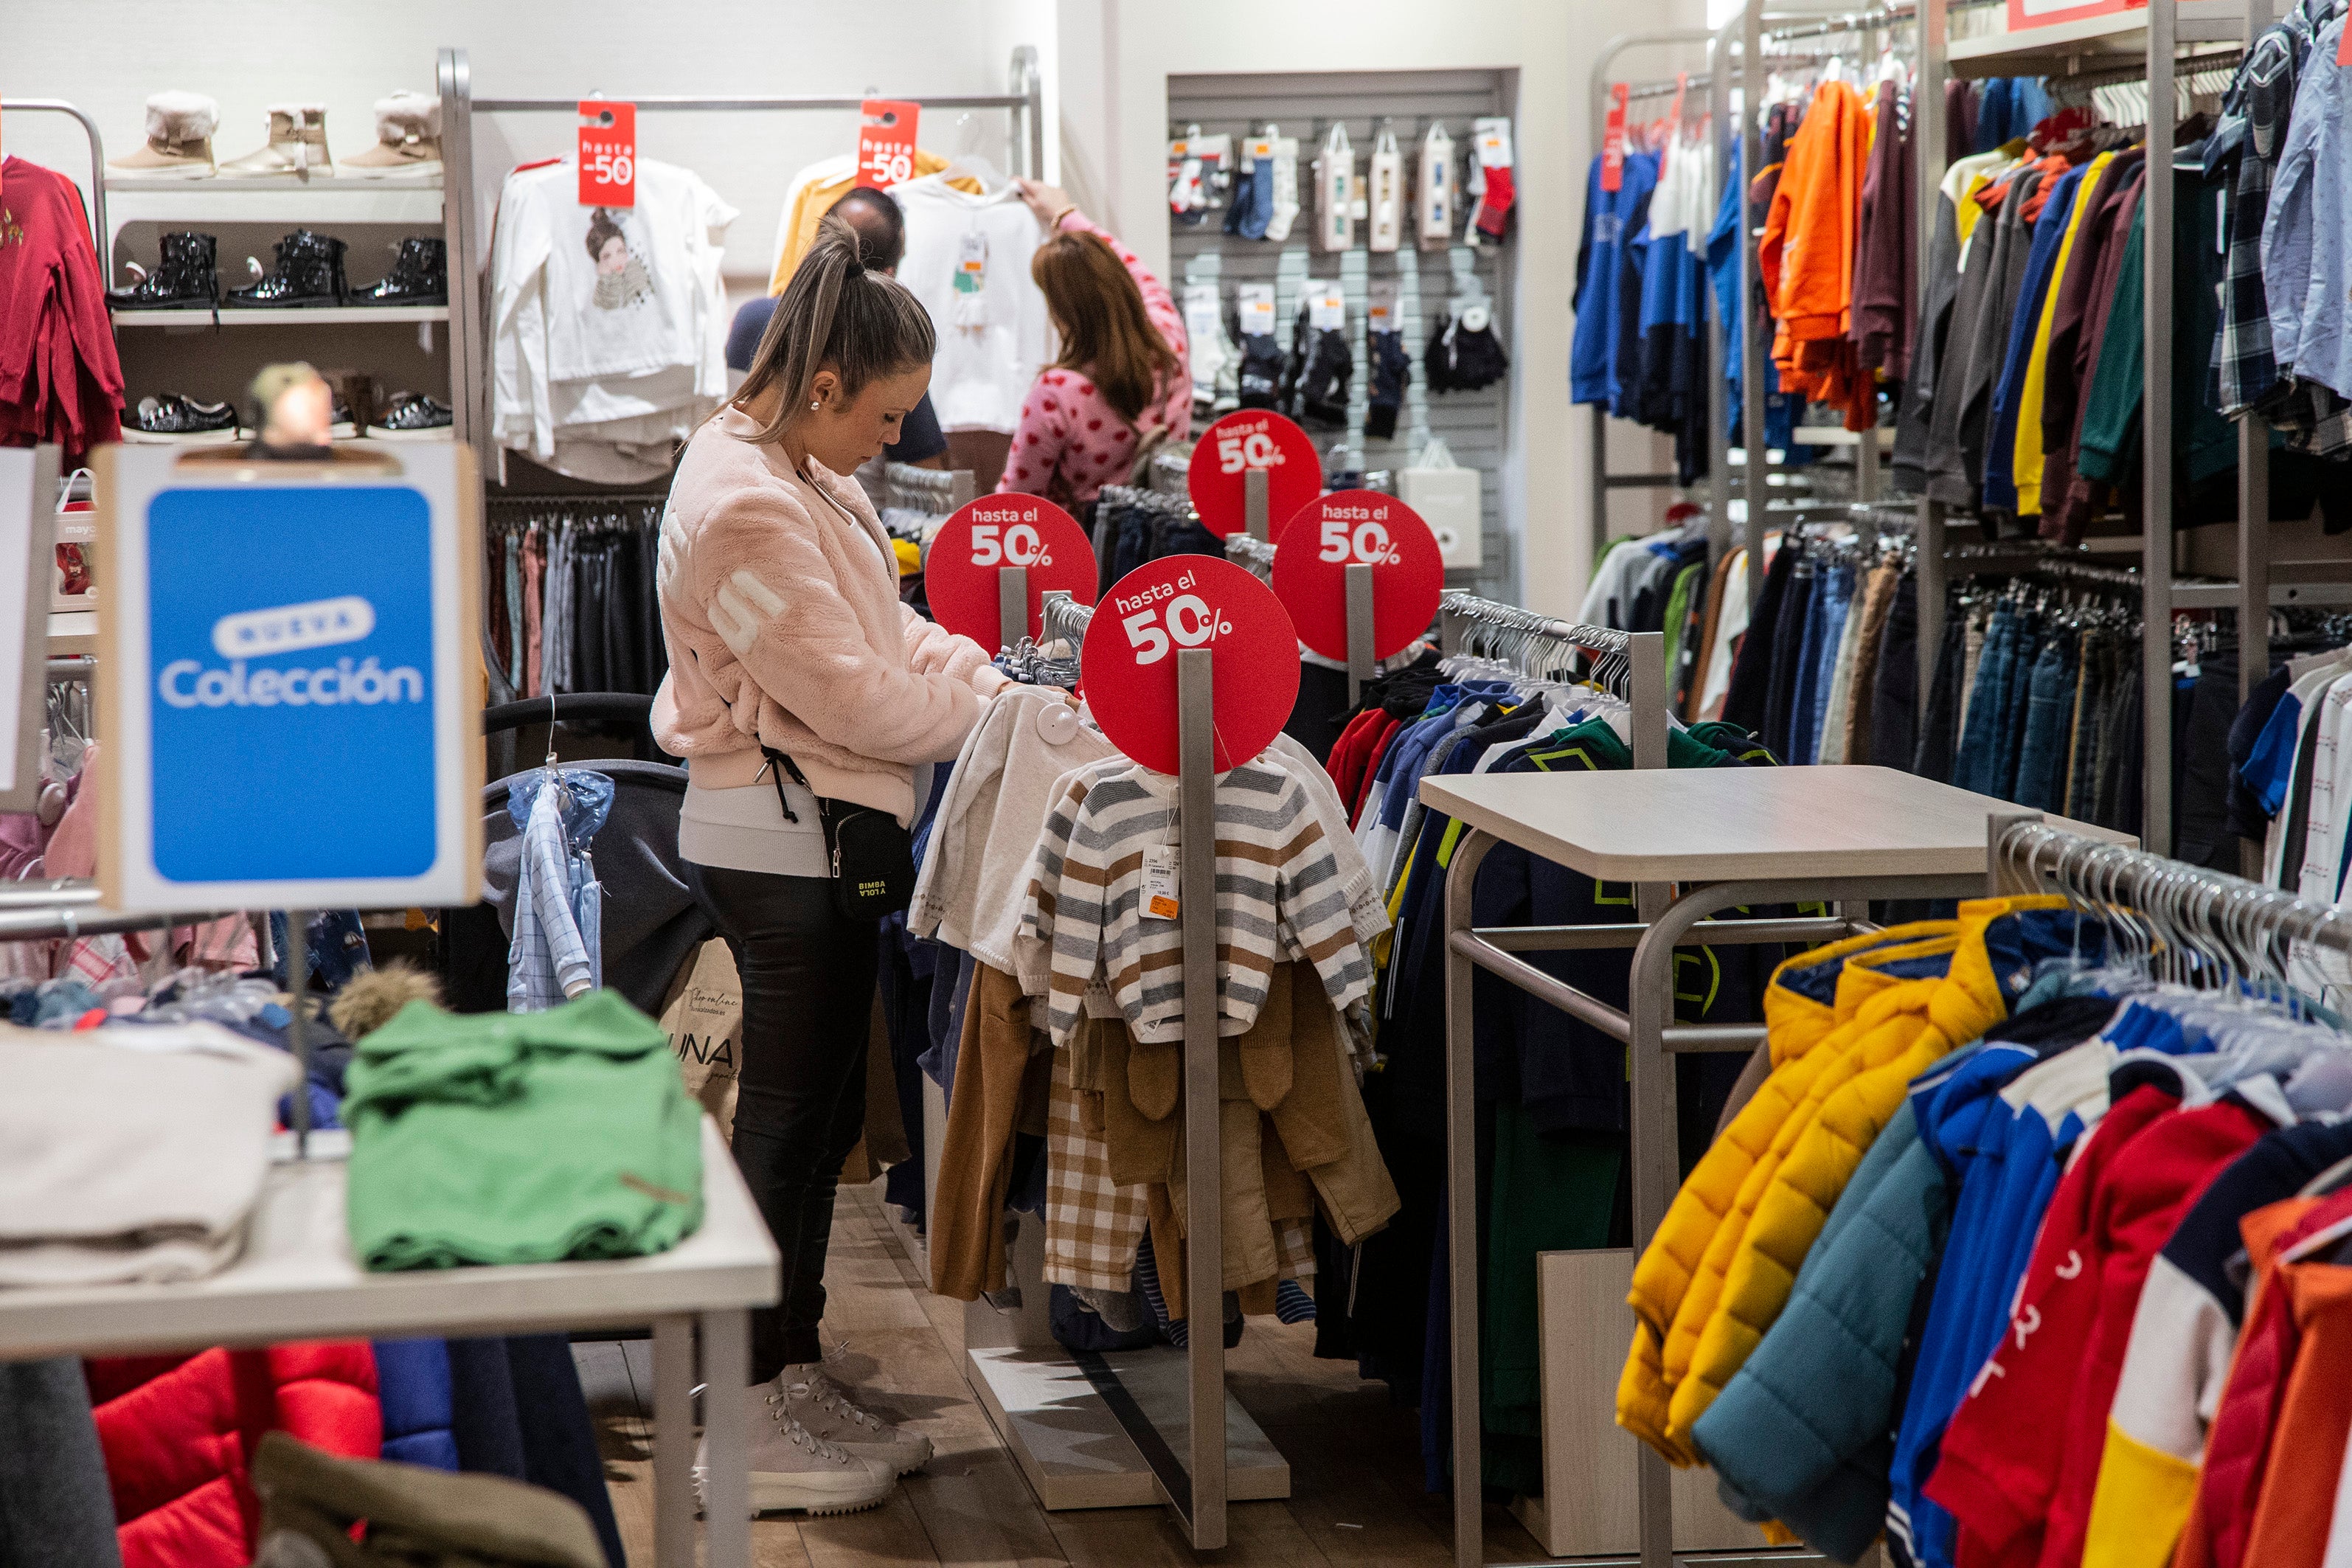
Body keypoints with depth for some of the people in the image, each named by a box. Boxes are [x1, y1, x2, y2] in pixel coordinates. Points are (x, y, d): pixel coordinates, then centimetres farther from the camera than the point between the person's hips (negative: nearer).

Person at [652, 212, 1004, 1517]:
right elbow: (847, 691, -22)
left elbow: (884, 627, 18)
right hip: (778, 839, -10)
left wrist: (988, 677, 3)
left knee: (818, 1112, 16)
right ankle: (751, 1425, 8)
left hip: (811, 831, 10)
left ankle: (795, 1377, 27)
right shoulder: (744, 509, -22)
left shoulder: (798, 473, 11)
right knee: (789, 1113, -2)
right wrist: (986, 717, -11)